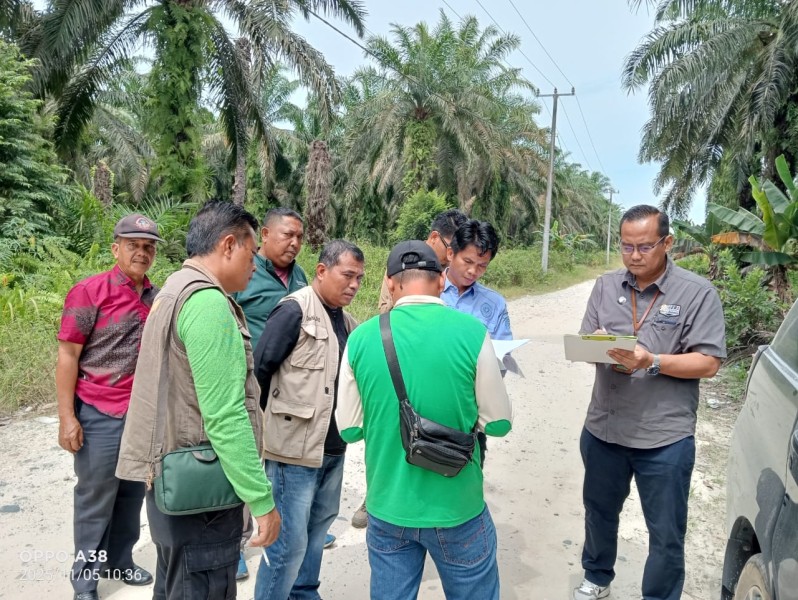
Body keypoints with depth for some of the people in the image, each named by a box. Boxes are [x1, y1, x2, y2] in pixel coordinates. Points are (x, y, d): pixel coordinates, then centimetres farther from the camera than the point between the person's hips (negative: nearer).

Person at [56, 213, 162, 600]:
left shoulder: (157, 298, 7)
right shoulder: (89, 291, -9)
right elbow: (67, 356, -9)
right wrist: (67, 418, -12)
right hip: (100, 415, -5)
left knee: (132, 495, 16)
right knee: (95, 499, 8)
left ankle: (119, 561, 34)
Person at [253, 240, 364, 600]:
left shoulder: (345, 320, 9)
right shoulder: (294, 310, -14)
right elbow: (259, 369, -13)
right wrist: (275, 417, -2)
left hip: (333, 447, 8)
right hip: (295, 446, -8)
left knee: (317, 529, 21)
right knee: (288, 541, 0)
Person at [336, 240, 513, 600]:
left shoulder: (361, 338, -10)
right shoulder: (471, 332, -15)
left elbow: (349, 429, -1)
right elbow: (499, 423, -7)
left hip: (387, 507, 2)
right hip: (456, 508, -1)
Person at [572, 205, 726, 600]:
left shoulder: (698, 293, -9)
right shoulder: (606, 286, 4)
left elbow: (708, 363, -11)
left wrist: (652, 362, -25)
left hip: (664, 438, -4)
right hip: (603, 429, 4)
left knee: (666, 535, 12)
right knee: (599, 511, 23)